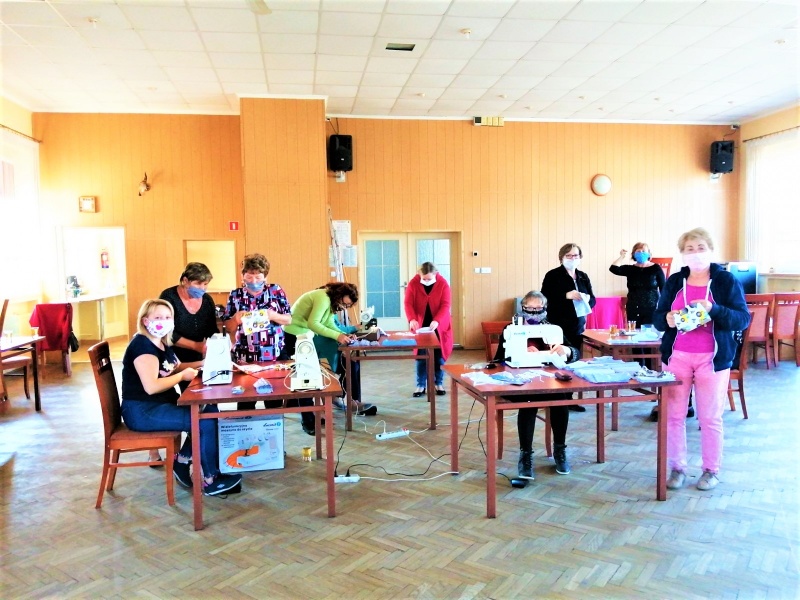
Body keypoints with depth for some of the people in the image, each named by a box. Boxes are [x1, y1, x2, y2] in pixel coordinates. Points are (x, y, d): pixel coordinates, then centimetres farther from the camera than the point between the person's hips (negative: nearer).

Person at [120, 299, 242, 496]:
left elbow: (175, 368, 25)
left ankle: (182, 461, 12)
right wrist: (183, 376, -15)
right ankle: (211, 479, -3)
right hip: (142, 411, -10)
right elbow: (151, 386, -29)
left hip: (161, 404, 10)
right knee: (207, 421, -17)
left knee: (210, 409, 4)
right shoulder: (142, 345, -19)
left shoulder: (162, 343, 11)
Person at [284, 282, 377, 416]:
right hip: (296, 335, -10)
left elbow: (329, 324, 5)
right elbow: (313, 323, -30)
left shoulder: (330, 300, 9)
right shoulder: (323, 298, -21)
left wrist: (345, 335, -11)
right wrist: (337, 336, -31)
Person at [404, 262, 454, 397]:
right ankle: (421, 385, 11)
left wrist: (437, 321, -31)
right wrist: (412, 319, -30)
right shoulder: (413, 283, -8)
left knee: (439, 355, 5)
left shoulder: (443, 284, -10)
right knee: (420, 356, 2)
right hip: (420, 326, 0)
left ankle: (439, 383, 18)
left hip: (439, 326, 0)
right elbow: (408, 304, -12)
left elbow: (445, 305, -15)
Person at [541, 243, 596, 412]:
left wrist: (587, 299, -6)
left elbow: (593, 300, 17)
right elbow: (545, 298, -11)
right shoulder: (553, 275, -3)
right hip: (559, 326, -6)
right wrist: (566, 296, -19)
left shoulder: (583, 277, 15)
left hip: (578, 326, 6)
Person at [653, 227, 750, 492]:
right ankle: (677, 468, 17)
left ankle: (711, 470, 21)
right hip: (676, 357, 3)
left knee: (710, 418, 6)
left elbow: (743, 319, -7)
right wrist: (667, 320, -16)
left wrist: (714, 310, -25)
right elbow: (657, 317, 8)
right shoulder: (674, 281, 6)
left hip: (712, 359, -2)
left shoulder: (727, 281, -2)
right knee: (673, 415, 4)